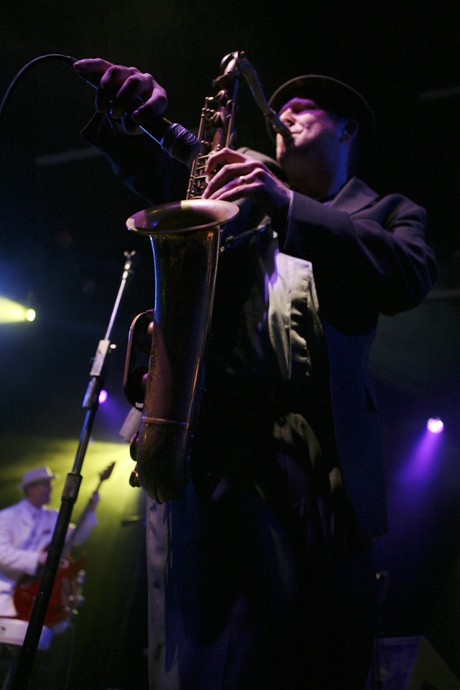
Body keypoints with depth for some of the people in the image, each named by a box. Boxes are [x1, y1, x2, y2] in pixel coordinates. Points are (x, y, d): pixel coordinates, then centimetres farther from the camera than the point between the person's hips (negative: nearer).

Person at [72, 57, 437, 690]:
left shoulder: (388, 211, 19)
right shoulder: (249, 182, 26)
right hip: (220, 432, 0)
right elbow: (155, 173, 28)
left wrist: (288, 207, -14)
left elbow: (412, 276, -2)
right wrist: (122, 112, 5)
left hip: (330, 459, 0)